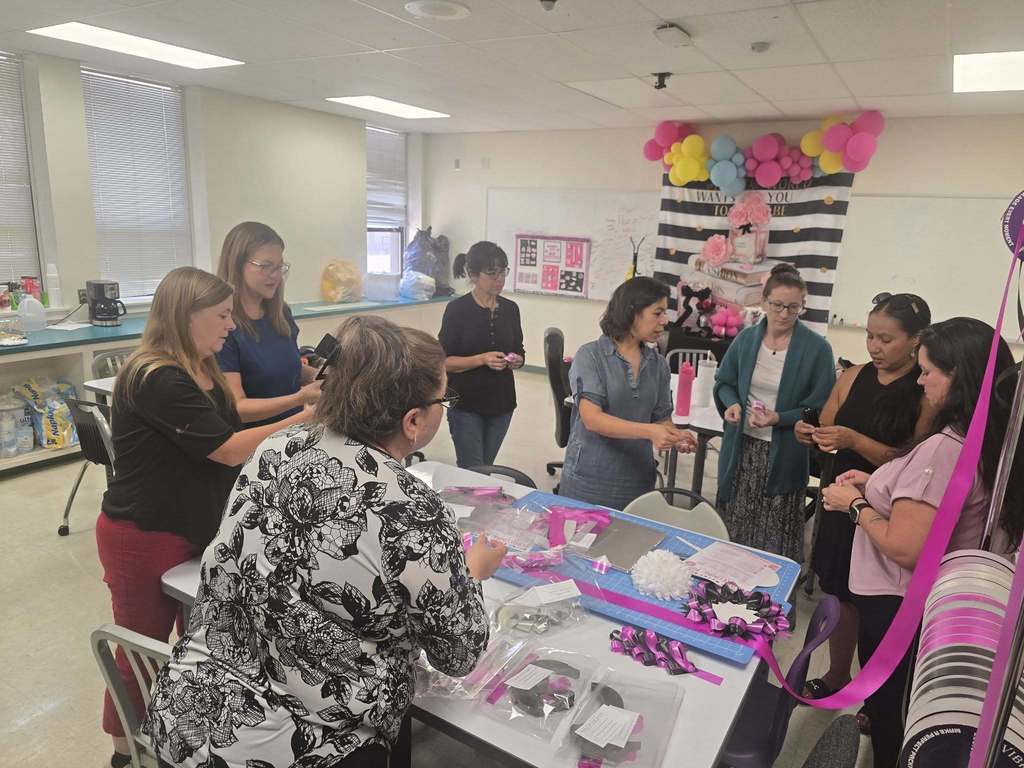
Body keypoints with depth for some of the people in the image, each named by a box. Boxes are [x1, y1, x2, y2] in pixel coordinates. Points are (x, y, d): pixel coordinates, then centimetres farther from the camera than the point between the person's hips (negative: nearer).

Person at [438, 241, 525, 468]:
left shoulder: (510, 309, 4)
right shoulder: (457, 309, -10)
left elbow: (519, 352, 14)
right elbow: (444, 361, -10)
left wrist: (516, 360, -9)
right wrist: (482, 359, -23)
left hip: (501, 403, 5)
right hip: (466, 404, -4)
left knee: (486, 469, 14)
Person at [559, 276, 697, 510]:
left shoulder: (658, 364, 5)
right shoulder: (590, 356, -9)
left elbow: (662, 418, 10)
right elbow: (592, 418, -18)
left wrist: (675, 437, -13)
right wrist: (649, 431, -29)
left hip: (638, 482, 4)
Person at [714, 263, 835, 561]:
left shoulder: (817, 348, -8)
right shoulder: (746, 338, 3)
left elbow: (820, 407, -6)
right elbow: (724, 382, 15)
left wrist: (780, 418, -21)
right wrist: (732, 403, -6)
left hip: (783, 455, -3)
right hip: (740, 447, 3)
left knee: (774, 542, 3)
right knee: (732, 527, 13)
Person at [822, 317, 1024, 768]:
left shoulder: (943, 448, -29)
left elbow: (904, 548, -29)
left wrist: (855, 504, -14)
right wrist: (876, 486, 6)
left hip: (896, 605, -8)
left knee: (886, 713, 14)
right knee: (903, 713, 27)